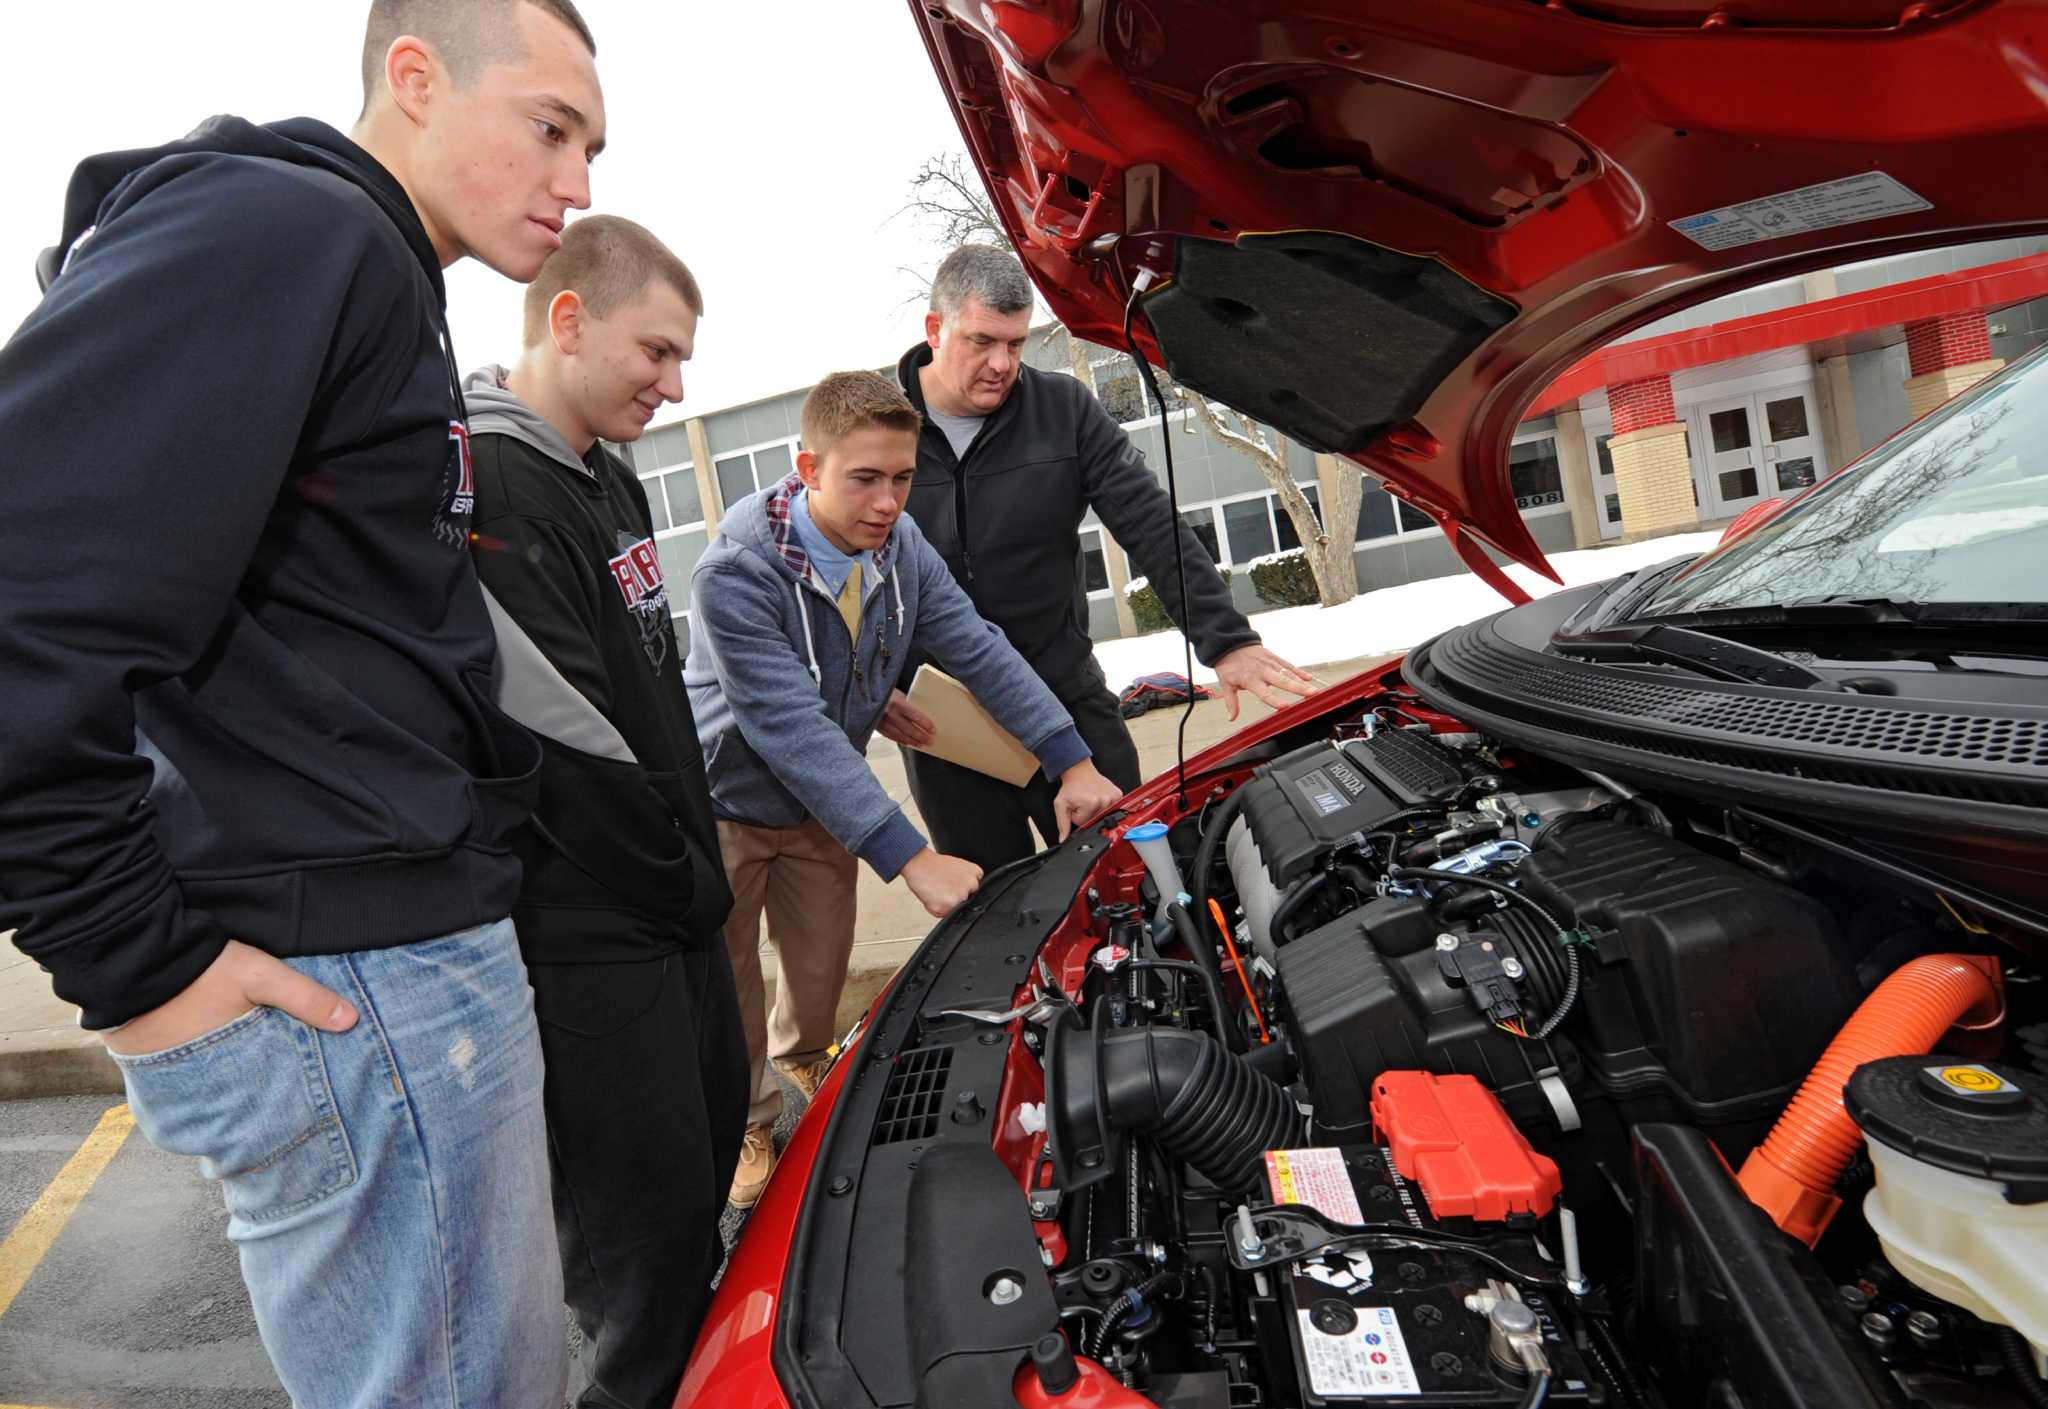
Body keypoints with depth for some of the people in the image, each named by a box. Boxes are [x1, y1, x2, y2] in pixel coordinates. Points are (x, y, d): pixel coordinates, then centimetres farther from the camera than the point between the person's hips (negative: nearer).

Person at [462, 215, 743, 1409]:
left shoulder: (610, 481, 12)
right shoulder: (487, 489, -20)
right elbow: (567, 746, -24)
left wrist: (696, 854, 12)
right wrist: (692, 883, -12)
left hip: (673, 908, 10)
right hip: (586, 937, -10)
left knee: (712, 1144, 23)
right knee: (642, 1226, 3)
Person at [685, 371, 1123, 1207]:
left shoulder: (900, 546, -14)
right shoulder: (736, 574, -34)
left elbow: (980, 652, -8)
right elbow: (793, 732, -38)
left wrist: (1072, 763, -14)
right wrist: (911, 857, -41)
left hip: (822, 806, 5)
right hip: (727, 803, -5)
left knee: (823, 964, 18)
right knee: (730, 985, 7)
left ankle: (805, 1063, 49)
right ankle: (749, 1126, 30)